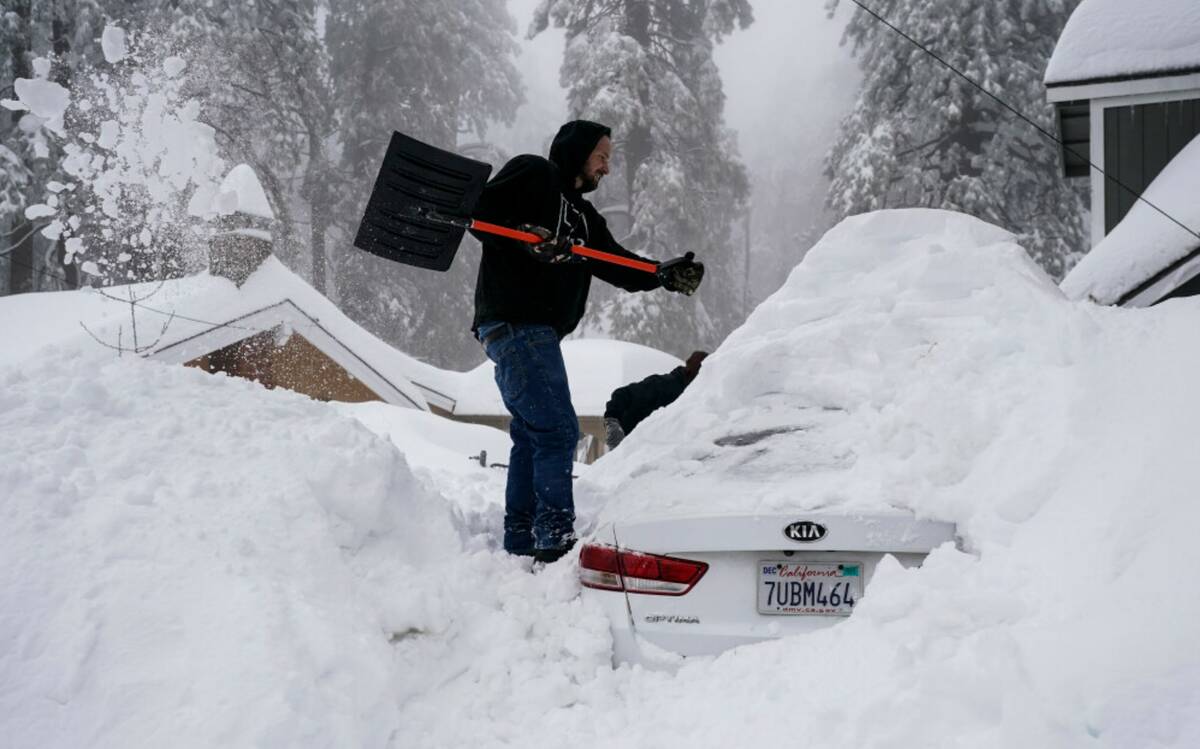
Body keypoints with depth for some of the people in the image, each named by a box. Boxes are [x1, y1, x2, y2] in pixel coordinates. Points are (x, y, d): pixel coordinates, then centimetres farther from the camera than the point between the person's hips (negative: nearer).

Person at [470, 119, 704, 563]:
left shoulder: (583, 215, 24)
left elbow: (617, 265, 13)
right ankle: (556, 541, -13)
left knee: (531, 435, 13)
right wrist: (527, 237, -24)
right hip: (515, 323, -10)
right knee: (556, 431, -13)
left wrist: (665, 276, -3)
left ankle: (520, 543, 21)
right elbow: (480, 213, -11)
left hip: (536, 332, 10)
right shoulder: (531, 174, 0)